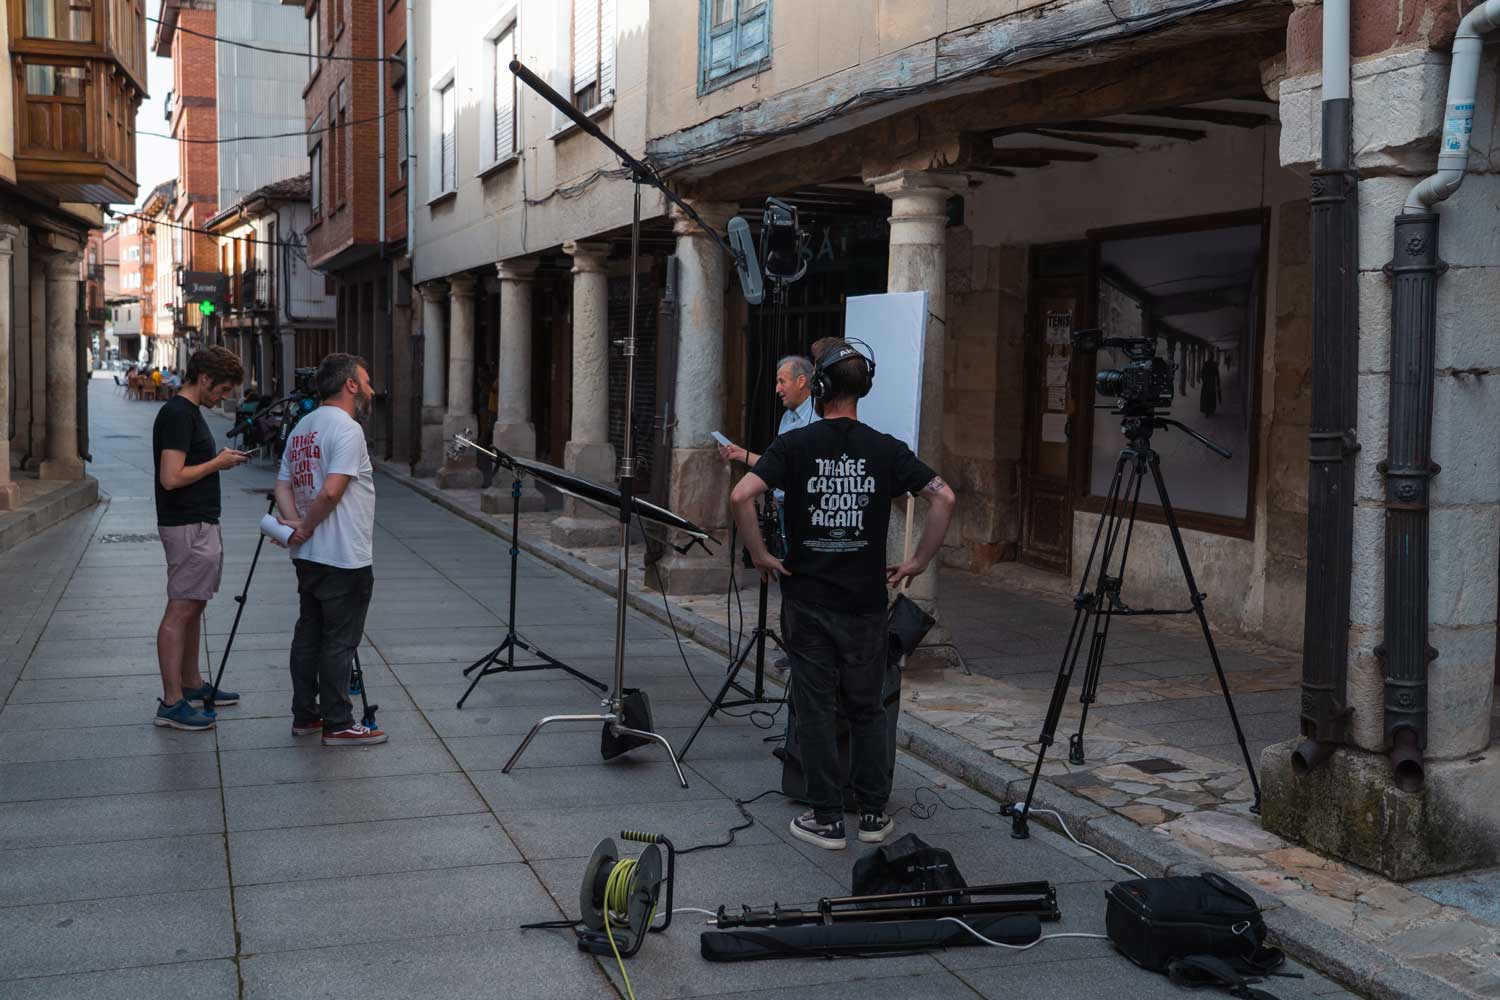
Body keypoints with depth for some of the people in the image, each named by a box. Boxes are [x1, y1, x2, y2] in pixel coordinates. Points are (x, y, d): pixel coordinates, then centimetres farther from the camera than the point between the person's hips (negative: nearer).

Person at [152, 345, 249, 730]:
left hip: (201, 525, 11)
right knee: (180, 610, -8)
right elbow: (171, 478, -23)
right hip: (187, 528, -11)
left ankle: (192, 685, 28)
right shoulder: (177, 414, -17)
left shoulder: (189, 412, 15)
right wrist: (218, 463, -13)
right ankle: (171, 703, -5)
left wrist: (219, 459, 9)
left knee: (193, 607, 17)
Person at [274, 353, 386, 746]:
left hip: (308, 557, 9)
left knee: (308, 635, 15)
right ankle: (338, 725, 4)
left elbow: (283, 484, 12)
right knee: (339, 642, -2)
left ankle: (305, 715, 23)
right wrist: (307, 528, -12)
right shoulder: (347, 429, -16)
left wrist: (295, 523, -2)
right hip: (344, 560, -9)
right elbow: (331, 491, -25)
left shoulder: (301, 428, 14)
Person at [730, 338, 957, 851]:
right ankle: (873, 814, 18)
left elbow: (741, 496, -17)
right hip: (865, 601, 2)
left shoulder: (794, 445, -6)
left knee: (815, 709, 6)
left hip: (807, 600, -1)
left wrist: (759, 555, -6)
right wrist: (918, 561, 0)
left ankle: (827, 819, 10)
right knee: (866, 708, 13)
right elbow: (944, 497, -9)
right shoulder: (886, 449, -1)